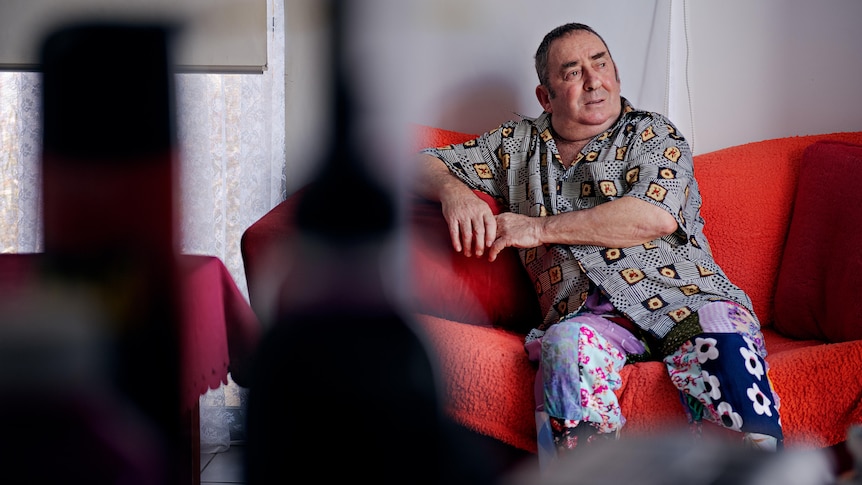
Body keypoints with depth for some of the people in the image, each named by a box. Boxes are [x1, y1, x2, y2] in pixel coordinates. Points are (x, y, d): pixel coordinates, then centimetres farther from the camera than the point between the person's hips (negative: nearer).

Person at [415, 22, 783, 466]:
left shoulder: (652, 135, 14)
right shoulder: (518, 145, 25)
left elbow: (656, 216, -6)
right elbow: (423, 164, 26)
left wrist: (538, 227, -4)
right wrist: (453, 191, 0)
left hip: (682, 297, -1)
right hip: (585, 313, 1)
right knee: (566, 346, -36)